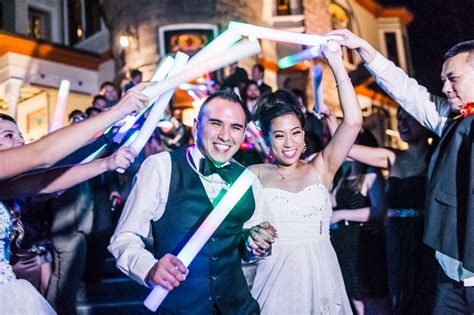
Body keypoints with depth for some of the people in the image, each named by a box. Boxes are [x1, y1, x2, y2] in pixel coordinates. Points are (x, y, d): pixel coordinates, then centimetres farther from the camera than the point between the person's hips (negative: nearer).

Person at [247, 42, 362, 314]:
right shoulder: (254, 175, 0)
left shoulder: (320, 169, 1)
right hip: (276, 276, -1)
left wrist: (336, 64, -10)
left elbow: (353, 122, -9)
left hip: (320, 274, 2)